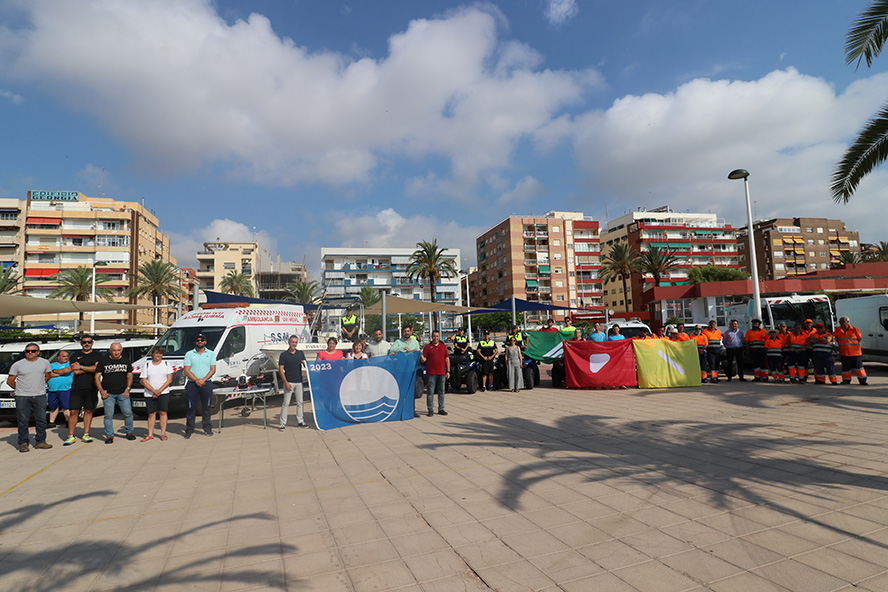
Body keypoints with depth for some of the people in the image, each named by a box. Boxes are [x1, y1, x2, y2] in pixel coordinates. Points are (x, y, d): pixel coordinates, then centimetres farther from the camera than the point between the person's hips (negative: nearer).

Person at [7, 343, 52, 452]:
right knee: (23, 421, 1)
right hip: (22, 397, -2)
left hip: (40, 396, 2)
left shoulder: (45, 362, 7)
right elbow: (10, 381, 6)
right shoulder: (17, 365, 0)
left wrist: (39, 385, 11)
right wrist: (19, 389, 4)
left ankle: (41, 441, 16)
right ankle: (23, 443, 11)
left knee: (41, 420, 6)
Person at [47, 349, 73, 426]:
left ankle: (68, 422, 0)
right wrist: (61, 373, -5)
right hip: (52, 390, 3)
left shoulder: (69, 363, 9)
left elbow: (67, 370, -11)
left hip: (65, 390, -3)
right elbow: (48, 374, 1)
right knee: (53, 407, 12)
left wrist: (55, 371, 3)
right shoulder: (51, 365, 17)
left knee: (66, 407, -7)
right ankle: (51, 422, 23)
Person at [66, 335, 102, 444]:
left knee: (88, 411, 4)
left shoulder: (97, 355, 10)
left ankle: (86, 435, 11)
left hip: (92, 388, 0)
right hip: (77, 388, 0)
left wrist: (81, 367, -7)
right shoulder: (75, 356, 11)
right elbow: (76, 371, -3)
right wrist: (91, 368, -5)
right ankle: (71, 436, 5)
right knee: (73, 411, -2)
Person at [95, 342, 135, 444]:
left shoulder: (126, 361, 10)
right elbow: (97, 377, 4)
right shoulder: (103, 361, 3)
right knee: (109, 415, -2)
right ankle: (109, 435, 9)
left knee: (128, 413, -1)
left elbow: (129, 375, 14)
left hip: (123, 393, 1)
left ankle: (129, 432, 15)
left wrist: (128, 389, 2)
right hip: (108, 393, -1)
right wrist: (101, 391, -5)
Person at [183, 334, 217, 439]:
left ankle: (207, 428, 15)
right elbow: (186, 371, 0)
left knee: (206, 407, 6)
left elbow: (213, 369, 2)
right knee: (191, 407, 2)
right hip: (192, 384, 0)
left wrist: (203, 379, -13)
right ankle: (189, 430, 10)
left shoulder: (211, 354, 8)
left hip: (206, 384, 0)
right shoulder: (189, 354, 7)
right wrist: (196, 380, -13)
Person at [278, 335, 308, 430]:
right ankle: (283, 423, 3)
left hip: (299, 382, 4)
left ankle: (300, 421, 20)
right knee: (286, 403, -3)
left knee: (300, 402, 9)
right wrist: (286, 382, -12)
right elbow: (280, 370, -5)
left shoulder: (300, 354, 9)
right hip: (289, 382, -4)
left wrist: (304, 363, -13)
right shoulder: (284, 354, -3)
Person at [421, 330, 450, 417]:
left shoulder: (444, 347, 13)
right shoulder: (427, 347, 4)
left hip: (442, 373, 3)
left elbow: (447, 359, 13)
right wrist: (421, 355, -21)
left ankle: (441, 409, 17)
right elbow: (423, 360, 0)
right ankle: (431, 410, 7)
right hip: (431, 373, -3)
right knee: (430, 392, 0)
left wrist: (448, 371, 7)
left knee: (441, 392, 8)